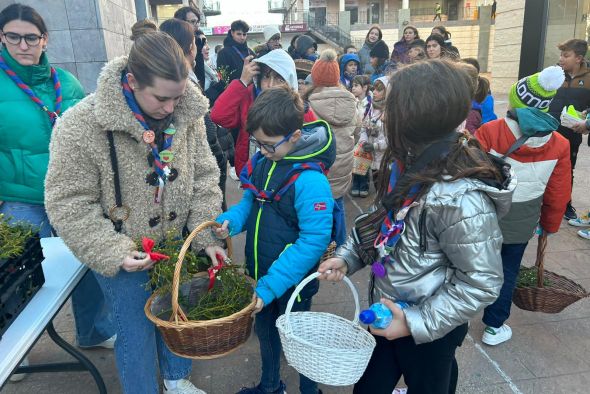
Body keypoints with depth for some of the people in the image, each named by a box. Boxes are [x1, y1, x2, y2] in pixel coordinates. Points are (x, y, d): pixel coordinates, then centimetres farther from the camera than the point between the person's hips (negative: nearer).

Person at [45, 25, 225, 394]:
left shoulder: (187, 114, -12)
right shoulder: (81, 125, -23)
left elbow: (204, 177, -4)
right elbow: (69, 204, -16)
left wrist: (208, 236, -10)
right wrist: (114, 253, -22)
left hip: (176, 243, 4)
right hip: (122, 254, -4)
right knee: (136, 331, 12)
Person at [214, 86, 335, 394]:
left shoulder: (310, 180, -28)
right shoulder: (262, 161, -6)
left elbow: (313, 241, -27)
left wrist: (271, 285, -27)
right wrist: (231, 219, -13)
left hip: (292, 281, -7)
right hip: (261, 272, 7)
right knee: (265, 330, 26)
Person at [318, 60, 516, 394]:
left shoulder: (460, 196, -32)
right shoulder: (411, 161, -6)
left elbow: (482, 283, -24)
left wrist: (418, 323, -22)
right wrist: (347, 256, -4)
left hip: (431, 328, -7)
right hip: (389, 312, 7)